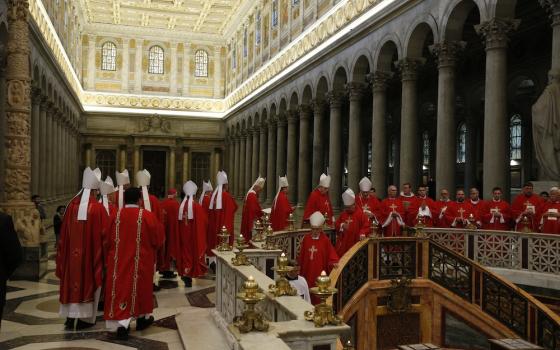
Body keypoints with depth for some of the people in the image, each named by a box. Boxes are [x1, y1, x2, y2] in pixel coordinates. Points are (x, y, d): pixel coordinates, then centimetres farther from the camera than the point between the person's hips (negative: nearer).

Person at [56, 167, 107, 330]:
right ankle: (84, 319, 13)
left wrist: (64, 251, 15)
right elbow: (105, 232, -11)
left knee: (72, 280, 14)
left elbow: (64, 232, 5)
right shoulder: (98, 207, -12)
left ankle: (70, 317, 20)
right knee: (88, 281, 7)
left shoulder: (71, 205, 0)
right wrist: (104, 247, 6)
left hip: (72, 252, 4)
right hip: (91, 252, -4)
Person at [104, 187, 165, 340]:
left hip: (119, 261, 1)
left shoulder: (115, 216, -4)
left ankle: (121, 324, -8)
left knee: (121, 288, 4)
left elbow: (108, 240, 6)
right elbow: (158, 239, -4)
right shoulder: (148, 216, -10)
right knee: (140, 287, 16)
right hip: (141, 261, -1)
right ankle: (142, 318, 32)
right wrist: (149, 248, 16)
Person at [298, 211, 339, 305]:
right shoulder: (306, 238, 3)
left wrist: (334, 262, -23)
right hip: (307, 271, 3)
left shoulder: (325, 240, -5)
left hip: (319, 272, -2)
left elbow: (331, 255, -6)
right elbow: (301, 255, 9)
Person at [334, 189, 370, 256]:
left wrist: (362, 234, -25)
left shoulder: (360, 214, -6)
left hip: (354, 243, -4)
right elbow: (336, 225, 13)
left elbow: (366, 226, -10)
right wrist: (342, 226, -8)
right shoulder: (343, 214, 9)